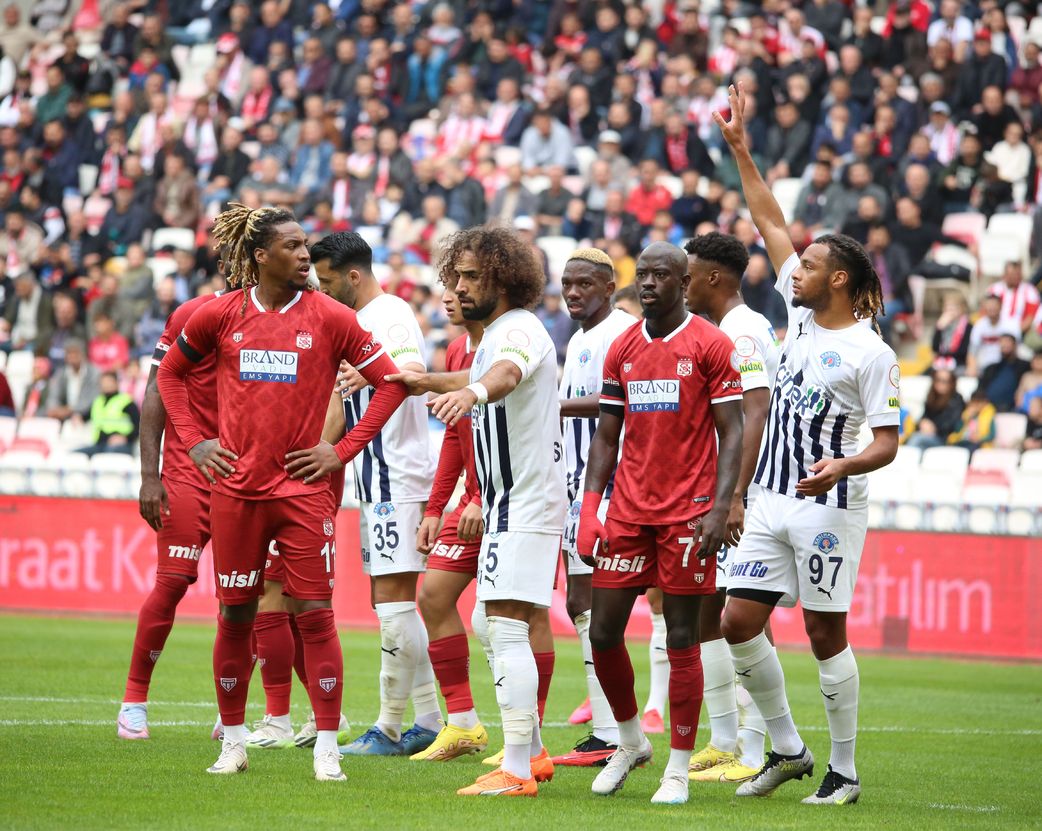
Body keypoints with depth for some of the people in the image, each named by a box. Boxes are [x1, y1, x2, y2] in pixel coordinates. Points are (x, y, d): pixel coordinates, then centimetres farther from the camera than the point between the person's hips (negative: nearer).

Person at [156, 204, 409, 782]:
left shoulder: (328, 317, -1)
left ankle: (327, 748, -2)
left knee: (313, 614, -5)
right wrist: (193, 441, 8)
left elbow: (390, 382, 2)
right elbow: (170, 373, 18)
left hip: (303, 489, -2)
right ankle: (232, 742, 18)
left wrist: (344, 451, -2)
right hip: (235, 488, 2)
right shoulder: (221, 315, 3)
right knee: (235, 615, 7)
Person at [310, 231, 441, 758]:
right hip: (377, 479, 11)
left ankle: (389, 728, -7)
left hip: (396, 478, -11)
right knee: (395, 603, 11)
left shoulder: (390, 315, -13)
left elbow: (414, 369, -34)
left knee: (393, 599, -9)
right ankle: (427, 721, 14)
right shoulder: (355, 322, 18)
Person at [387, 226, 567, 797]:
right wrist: (430, 382, 43)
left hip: (524, 505, -11)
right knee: (504, 631, 17)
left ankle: (517, 771, -16)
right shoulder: (495, 335, 16)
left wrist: (471, 391, -60)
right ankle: (532, 752, 26)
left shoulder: (518, 329, -16)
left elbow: (507, 372, -40)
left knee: (506, 628, -14)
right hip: (511, 505, 11)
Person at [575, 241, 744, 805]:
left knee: (681, 638, -2)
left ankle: (678, 770, 4)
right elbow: (606, 436, 15)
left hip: (686, 513, -5)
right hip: (627, 513, 5)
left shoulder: (710, 345, -3)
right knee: (603, 632, 2)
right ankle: (630, 740, 24)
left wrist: (720, 509, -15)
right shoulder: (622, 350, 11)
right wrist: (589, 509, 5)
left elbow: (731, 433, -5)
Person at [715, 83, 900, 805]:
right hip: (772, 501, 7)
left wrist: (842, 468, -30)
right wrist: (740, 148, 14)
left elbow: (887, 443, -11)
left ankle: (844, 772, 8)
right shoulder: (802, 314, 8)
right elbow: (771, 224, 15)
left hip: (828, 505, -7)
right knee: (739, 623, 2)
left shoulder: (871, 354, -11)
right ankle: (787, 747, 16)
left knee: (827, 635, -2)